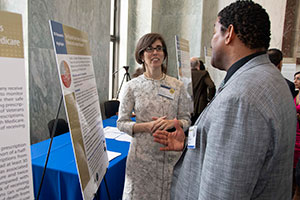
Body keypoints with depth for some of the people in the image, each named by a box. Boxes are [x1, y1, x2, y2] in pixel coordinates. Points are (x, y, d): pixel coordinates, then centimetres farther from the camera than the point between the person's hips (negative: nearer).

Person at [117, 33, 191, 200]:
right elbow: (122, 123, -2)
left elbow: (186, 120, 5)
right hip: (142, 154, -1)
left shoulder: (178, 86, 1)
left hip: (171, 153, 2)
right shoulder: (132, 87, -4)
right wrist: (147, 126, -17)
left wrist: (172, 123, -16)